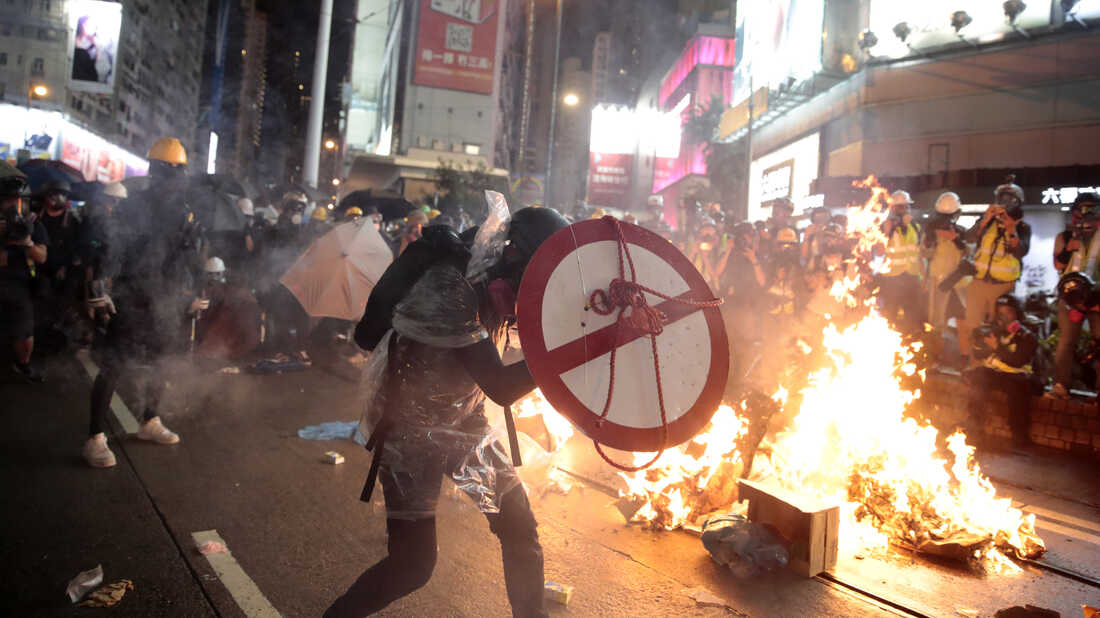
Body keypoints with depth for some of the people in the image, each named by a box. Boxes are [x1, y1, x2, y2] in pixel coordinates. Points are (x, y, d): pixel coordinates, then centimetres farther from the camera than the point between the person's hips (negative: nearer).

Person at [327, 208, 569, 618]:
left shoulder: (488, 278, -7)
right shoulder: (448, 290, -31)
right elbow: (501, 388, -33)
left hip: (463, 422, 7)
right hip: (411, 430, -7)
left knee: (519, 528, 6)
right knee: (413, 563, -5)